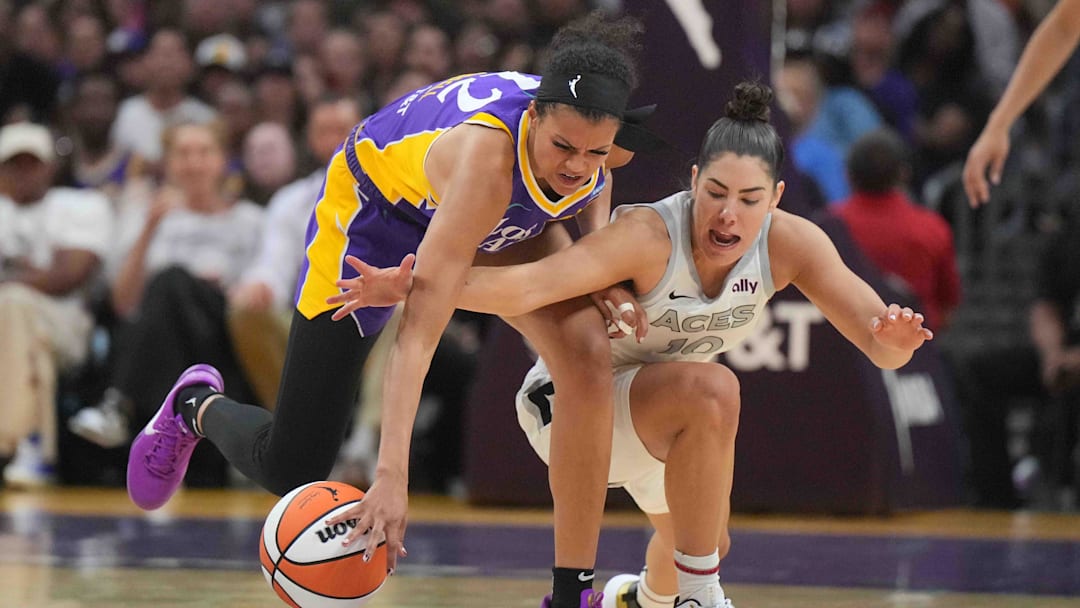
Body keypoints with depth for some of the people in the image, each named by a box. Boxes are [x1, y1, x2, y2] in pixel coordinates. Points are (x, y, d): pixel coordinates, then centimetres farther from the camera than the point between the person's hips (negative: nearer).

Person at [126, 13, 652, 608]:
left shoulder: (591, 132, -28)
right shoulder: (488, 154, -45)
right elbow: (421, 323, -48)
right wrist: (391, 475, -56)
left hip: (508, 218, 5)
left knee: (588, 358, -23)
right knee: (290, 468, 0)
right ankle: (198, 405, 37)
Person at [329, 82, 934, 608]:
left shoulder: (791, 244, -22)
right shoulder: (649, 236, -36)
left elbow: (880, 348, -23)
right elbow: (528, 285, -49)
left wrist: (894, 339, -47)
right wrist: (410, 287, -63)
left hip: (656, 406, 7)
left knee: (704, 543, 27)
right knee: (712, 391, -35)